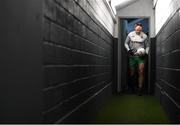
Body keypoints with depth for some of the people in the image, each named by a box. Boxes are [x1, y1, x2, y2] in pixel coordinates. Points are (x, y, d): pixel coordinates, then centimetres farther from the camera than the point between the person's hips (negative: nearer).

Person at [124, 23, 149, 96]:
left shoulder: (144, 36, 0)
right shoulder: (130, 34, 1)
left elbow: (147, 46, 7)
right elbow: (126, 43, 8)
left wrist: (146, 53, -9)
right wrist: (128, 49, -8)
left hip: (141, 56, -1)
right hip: (132, 56, 1)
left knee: (141, 72, -9)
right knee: (132, 72, 10)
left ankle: (140, 89, -4)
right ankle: (131, 86, 35)